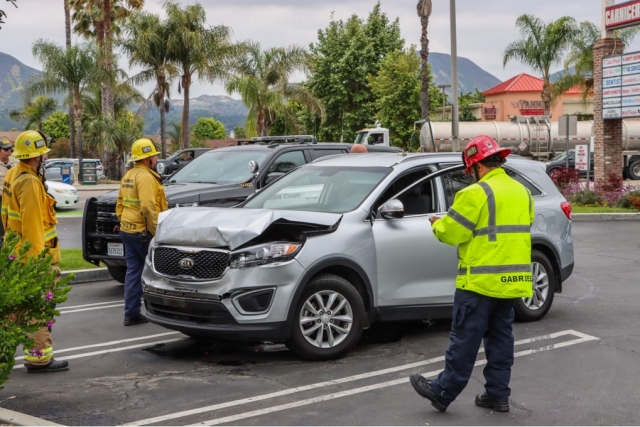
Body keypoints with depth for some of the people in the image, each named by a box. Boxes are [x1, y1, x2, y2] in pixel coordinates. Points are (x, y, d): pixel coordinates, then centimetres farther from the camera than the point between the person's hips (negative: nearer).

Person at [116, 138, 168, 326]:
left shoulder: (128, 176, 16)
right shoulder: (145, 177, -15)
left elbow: (120, 204, 20)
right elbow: (148, 207, -24)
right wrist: (156, 231, -21)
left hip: (128, 231, 9)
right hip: (143, 232, -9)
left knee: (133, 271, 8)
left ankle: (132, 314, 7)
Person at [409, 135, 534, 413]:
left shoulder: (476, 193, -15)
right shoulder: (522, 192, 11)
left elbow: (451, 232, -13)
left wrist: (437, 224, 9)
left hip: (481, 281, -7)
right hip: (512, 280, 8)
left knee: (465, 339, -1)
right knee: (500, 337, 14)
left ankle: (443, 392, 7)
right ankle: (498, 394, 18)